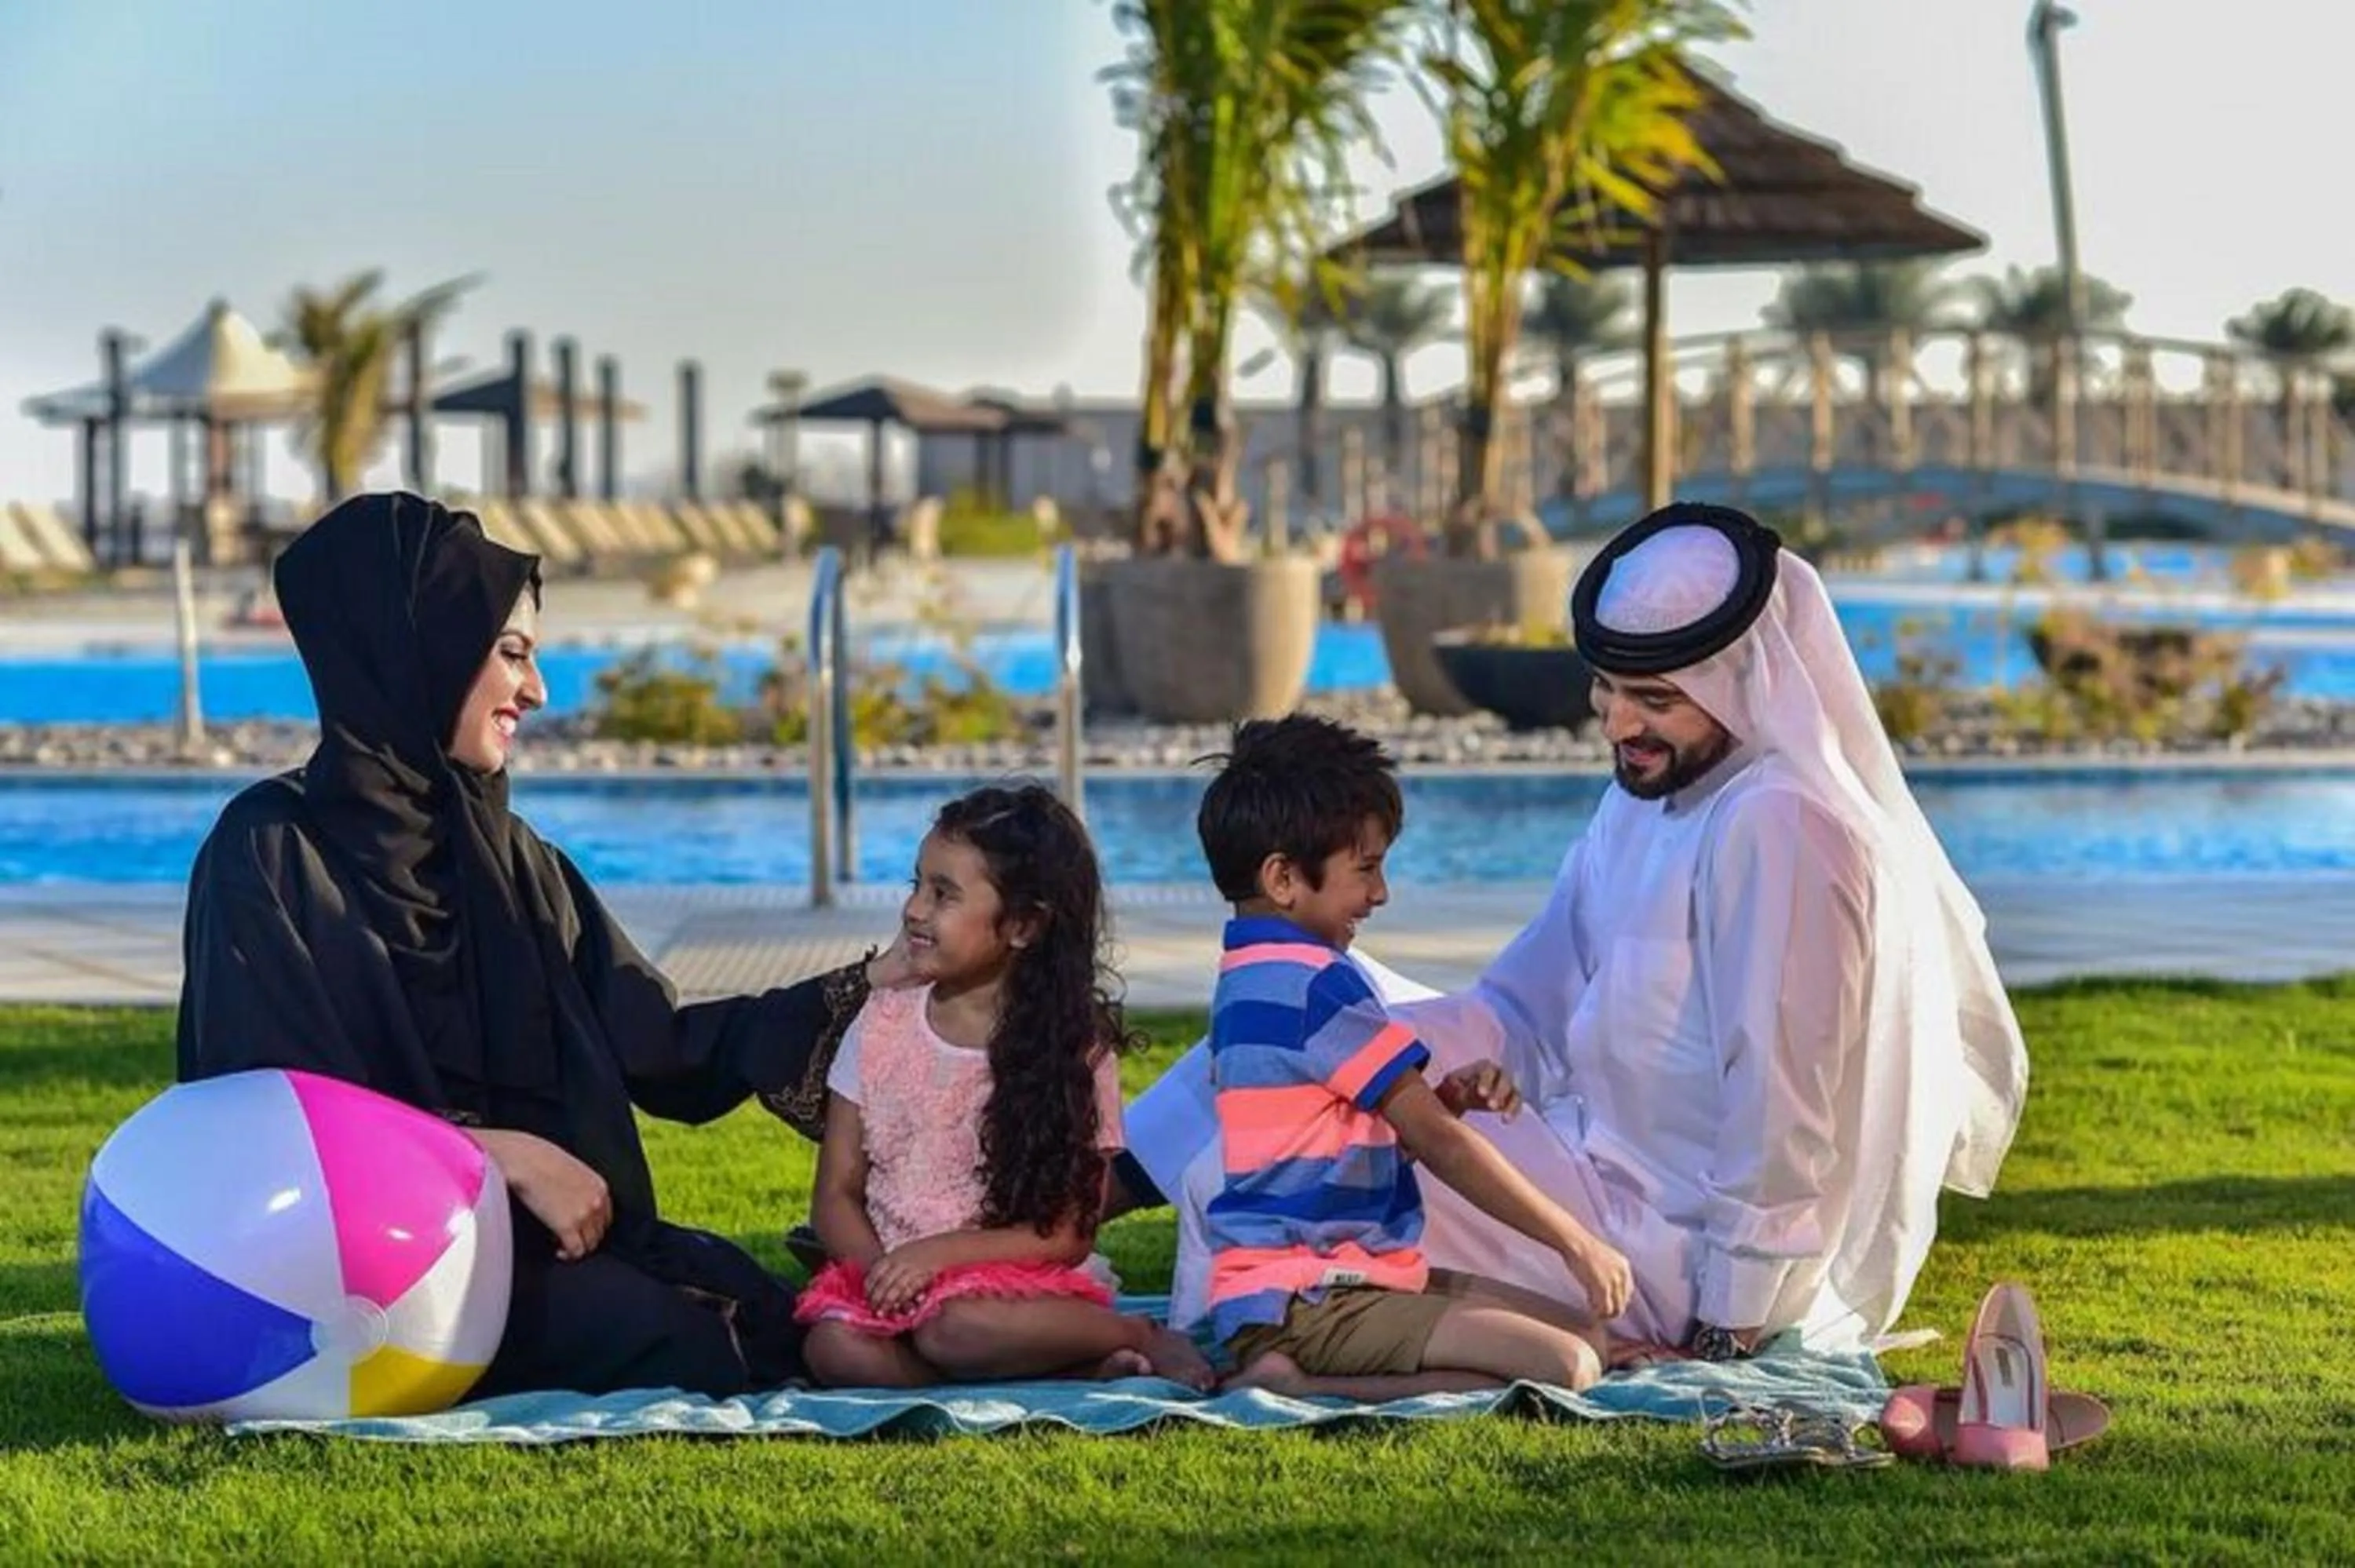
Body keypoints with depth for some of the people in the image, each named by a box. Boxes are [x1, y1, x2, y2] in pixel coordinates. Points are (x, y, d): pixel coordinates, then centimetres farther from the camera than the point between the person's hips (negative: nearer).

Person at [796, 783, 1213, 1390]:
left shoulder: (1074, 1049, -3)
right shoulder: (883, 1025, 7)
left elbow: (1070, 1233, -5)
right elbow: (836, 1196, 7)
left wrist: (941, 1253, -18)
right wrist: (882, 1271, -14)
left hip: (1019, 1281, -4)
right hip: (887, 1273, 4)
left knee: (956, 1328, -38)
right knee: (835, 1347, -31)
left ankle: (1138, 1338, -14)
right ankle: (1075, 1372, -24)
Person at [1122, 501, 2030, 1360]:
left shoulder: (1778, 826, -22)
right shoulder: (1644, 798, 9)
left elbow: (1782, 1104, -24)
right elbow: (1532, 1002, 16)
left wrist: (1732, 1321, -20)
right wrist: (1473, 1069, -4)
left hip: (1683, 1246, -10)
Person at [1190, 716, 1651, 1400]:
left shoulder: (1248, 977, 16)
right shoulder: (1315, 984, -15)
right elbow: (1438, 1144, -13)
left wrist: (1449, 1096, 3)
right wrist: (1576, 1243, -7)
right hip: (1312, 1303, -11)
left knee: (1588, 1337, 7)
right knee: (1565, 1368, -24)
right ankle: (1295, 1383, -18)